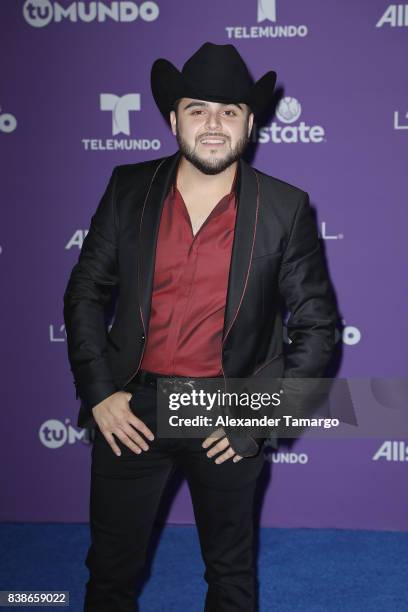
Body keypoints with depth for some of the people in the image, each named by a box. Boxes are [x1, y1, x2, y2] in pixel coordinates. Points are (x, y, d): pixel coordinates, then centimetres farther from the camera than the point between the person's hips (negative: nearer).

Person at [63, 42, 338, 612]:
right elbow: (85, 293, 4)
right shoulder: (129, 189, -2)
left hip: (228, 419, -1)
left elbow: (317, 325, -3)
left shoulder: (285, 209, -7)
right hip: (130, 410, 2)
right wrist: (98, 393, -5)